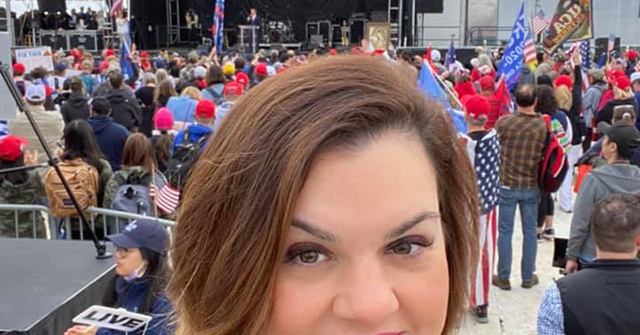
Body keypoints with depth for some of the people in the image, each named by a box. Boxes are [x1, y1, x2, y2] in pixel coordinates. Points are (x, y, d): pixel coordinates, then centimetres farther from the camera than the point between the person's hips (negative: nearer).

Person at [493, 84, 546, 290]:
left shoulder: (503, 123, -11)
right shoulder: (543, 126, -8)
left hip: (507, 184, -1)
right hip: (531, 186, 1)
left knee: (505, 232, 7)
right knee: (530, 232, 12)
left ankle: (503, 277, 14)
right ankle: (528, 277, 22)